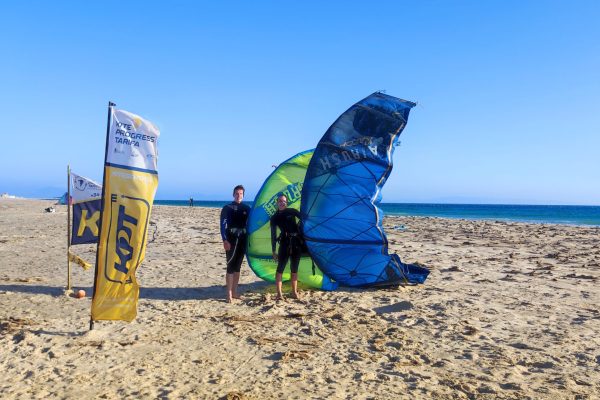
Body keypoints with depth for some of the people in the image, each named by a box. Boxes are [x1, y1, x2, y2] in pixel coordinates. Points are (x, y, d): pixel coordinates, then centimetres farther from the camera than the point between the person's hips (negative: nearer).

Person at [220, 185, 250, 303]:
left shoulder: (246, 209, 9)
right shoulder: (227, 208, -3)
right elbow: (223, 225, -8)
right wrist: (225, 240, -18)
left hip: (243, 240, 4)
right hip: (231, 240, -4)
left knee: (237, 267, 9)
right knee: (231, 267, -5)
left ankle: (234, 292, 17)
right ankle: (229, 294, -1)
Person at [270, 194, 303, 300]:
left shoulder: (292, 211, 7)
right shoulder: (274, 218, 8)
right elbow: (273, 235, 6)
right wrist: (274, 251, 4)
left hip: (296, 242, 1)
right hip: (284, 243, -1)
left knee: (294, 268, 7)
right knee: (280, 267, -7)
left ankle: (294, 291, 17)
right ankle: (279, 293, -3)